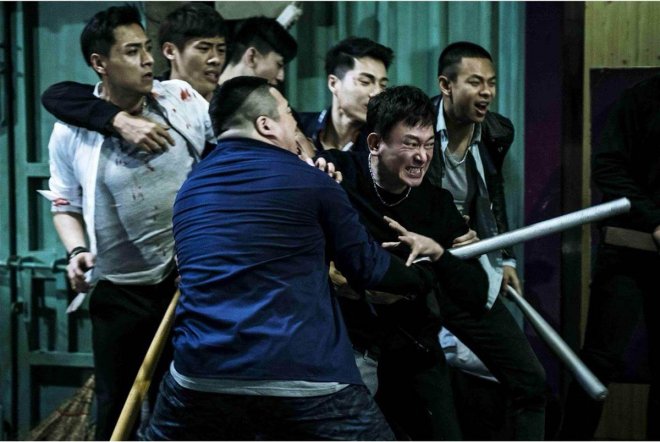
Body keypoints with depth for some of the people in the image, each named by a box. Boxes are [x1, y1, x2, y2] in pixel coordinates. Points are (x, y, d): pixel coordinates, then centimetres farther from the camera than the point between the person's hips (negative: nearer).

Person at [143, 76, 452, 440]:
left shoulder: (191, 188, 17)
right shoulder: (308, 181, 2)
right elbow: (367, 266, 11)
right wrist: (428, 276, 30)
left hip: (200, 375, 5)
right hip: (304, 381, -4)